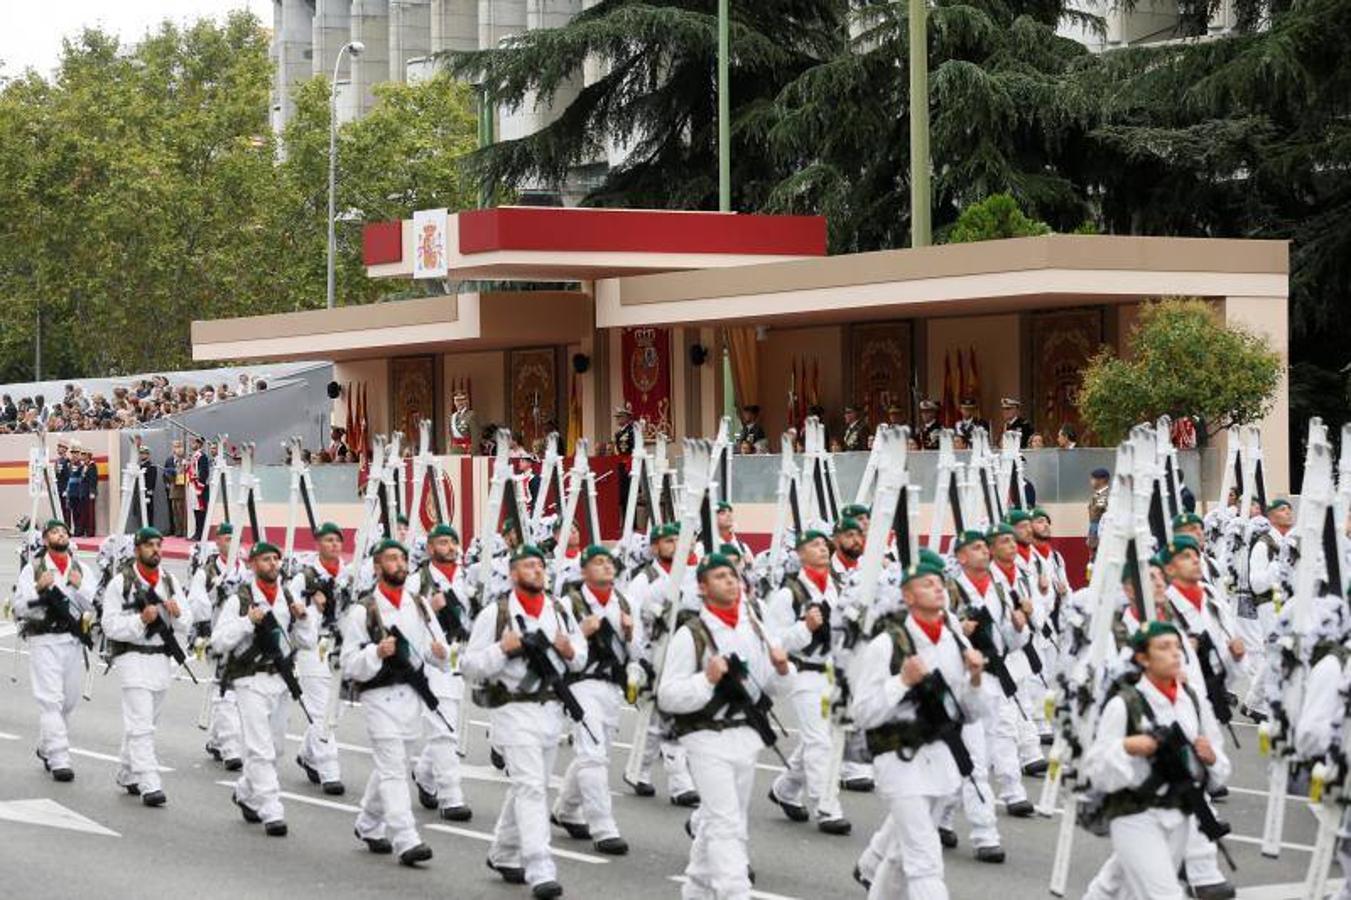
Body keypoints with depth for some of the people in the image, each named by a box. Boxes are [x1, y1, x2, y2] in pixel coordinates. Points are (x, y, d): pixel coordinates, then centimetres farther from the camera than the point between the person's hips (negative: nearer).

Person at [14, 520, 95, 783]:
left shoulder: (82, 569, 11)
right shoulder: (33, 568, 2)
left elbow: (93, 605, 2)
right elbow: (20, 607, -2)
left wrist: (78, 586, -13)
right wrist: (39, 589, -17)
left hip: (73, 640, 4)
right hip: (44, 640, -4)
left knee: (69, 700, 12)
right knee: (51, 700, -10)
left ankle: (46, 748, 32)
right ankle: (59, 760, -13)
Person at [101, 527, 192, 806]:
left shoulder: (170, 582, 11)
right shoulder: (121, 582, -5)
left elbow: (186, 623, 12)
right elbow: (110, 624, -10)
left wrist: (177, 613, -10)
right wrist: (141, 619, -22)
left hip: (161, 658, 6)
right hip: (132, 656, -6)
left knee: (146, 722, 15)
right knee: (141, 724, -12)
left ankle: (127, 774, 30)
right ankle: (149, 785, -16)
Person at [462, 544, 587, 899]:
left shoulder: (560, 611, 11)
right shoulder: (496, 613, -4)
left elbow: (581, 657, 19)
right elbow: (470, 664, -4)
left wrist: (570, 651, -4)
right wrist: (502, 649, -19)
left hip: (551, 708, 6)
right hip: (513, 708, -6)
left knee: (528, 786, 15)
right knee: (530, 787, -14)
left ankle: (503, 855, 32)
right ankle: (540, 870, -19)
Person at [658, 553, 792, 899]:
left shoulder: (753, 627, 9)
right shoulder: (691, 634, -11)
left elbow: (771, 686, 17)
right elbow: (668, 697, -13)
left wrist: (782, 668, -4)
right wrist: (707, 679, -26)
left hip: (746, 736, 7)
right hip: (708, 737, -7)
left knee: (720, 820, 18)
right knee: (726, 823, -14)